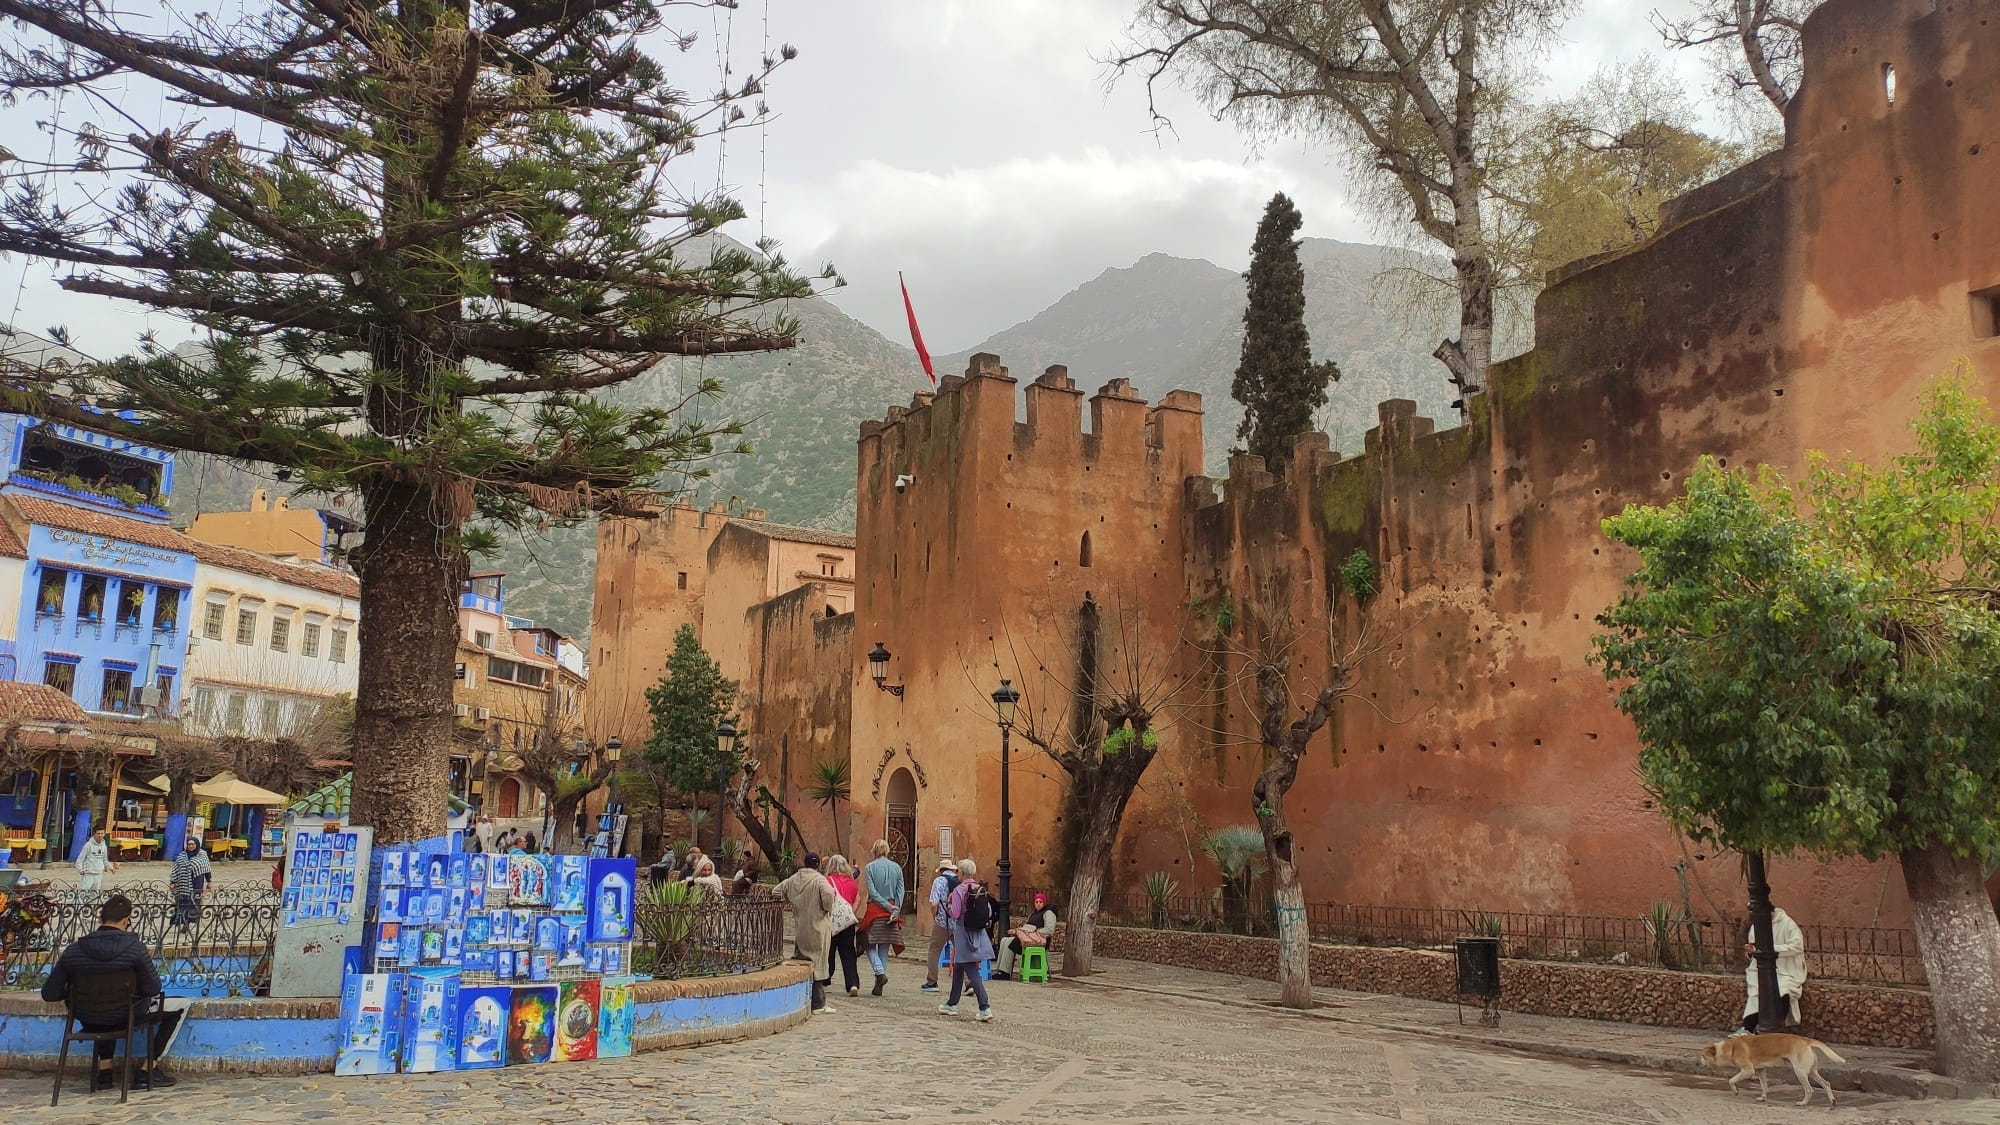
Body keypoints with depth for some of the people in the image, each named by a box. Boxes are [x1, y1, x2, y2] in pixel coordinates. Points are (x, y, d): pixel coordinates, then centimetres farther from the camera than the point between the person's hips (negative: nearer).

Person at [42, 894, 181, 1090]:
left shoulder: (73, 950, -11)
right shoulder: (134, 947, -20)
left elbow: (49, 994, -5)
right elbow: (153, 989, -15)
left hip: (91, 1023, 4)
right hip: (126, 1020, -4)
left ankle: (104, 1068, 29)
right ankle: (149, 1068, 17)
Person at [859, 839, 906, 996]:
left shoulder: (869, 868, -3)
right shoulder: (897, 867, 6)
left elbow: (872, 891, -9)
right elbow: (900, 891, 0)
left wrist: (888, 906, -9)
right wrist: (895, 910, -4)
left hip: (875, 910, -3)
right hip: (891, 910, 3)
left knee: (871, 945, 8)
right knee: (884, 948, 10)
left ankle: (880, 972, -16)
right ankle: (879, 986, 10)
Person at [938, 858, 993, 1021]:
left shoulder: (959, 890, -14)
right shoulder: (981, 889, 4)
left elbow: (955, 914, -18)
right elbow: (989, 911, 5)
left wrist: (948, 907, 1)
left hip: (963, 932, -7)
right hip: (979, 932, 7)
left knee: (971, 971, -3)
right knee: (959, 968, 18)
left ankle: (985, 1007, -8)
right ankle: (952, 1003, 25)